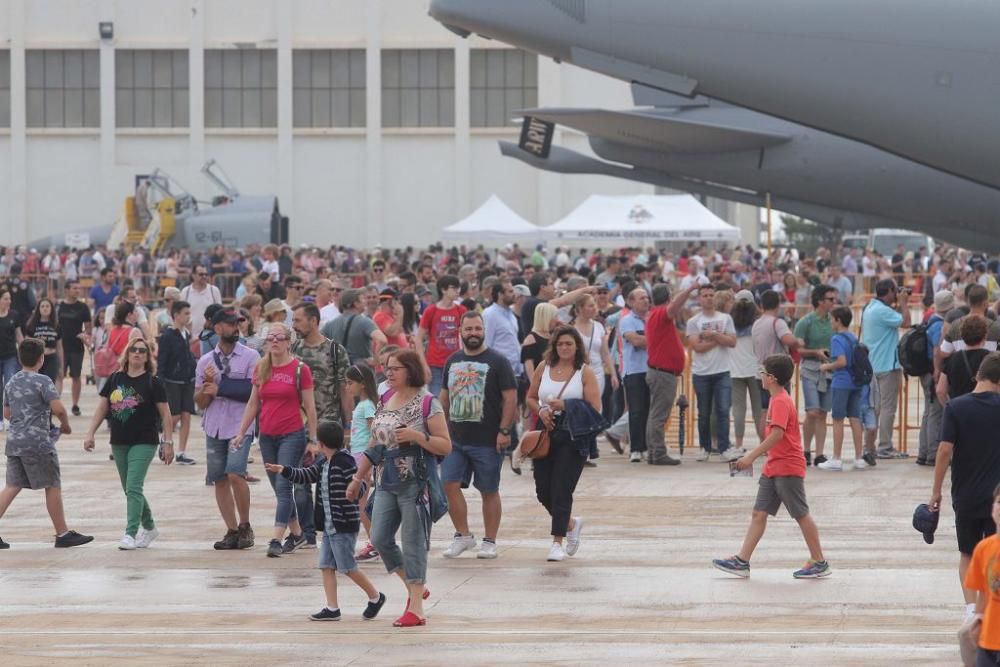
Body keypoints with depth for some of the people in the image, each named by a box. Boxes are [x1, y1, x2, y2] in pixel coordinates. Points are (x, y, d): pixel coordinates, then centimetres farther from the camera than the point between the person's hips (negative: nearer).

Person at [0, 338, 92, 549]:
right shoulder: (42, 381, -10)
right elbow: (58, 409, -19)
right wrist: (65, 425, -1)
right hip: (38, 443, -7)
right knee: (53, 486, 3)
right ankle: (63, 534, 8)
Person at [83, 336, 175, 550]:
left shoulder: (152, 382, -5)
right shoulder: (115, 379, 6)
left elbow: (165, 414, -4)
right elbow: (102, 407, 11)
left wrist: (168, 442, -8)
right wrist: (90, 434, 6)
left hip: (144, 443, -5)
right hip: (119, 443, 5)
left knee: (133, 488, -14)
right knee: (130, 490, 14)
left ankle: (131, 534, -13)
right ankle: (149, 528, 31)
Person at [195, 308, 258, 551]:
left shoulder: (250, 357, 1)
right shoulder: (205, 361, 11)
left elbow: (253, 391, -9)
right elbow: (201, 402, 11)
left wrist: (219, 388, -7)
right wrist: (207, 383, -9)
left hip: (241, 425, -4)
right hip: (215, 427, 4)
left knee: (235, 474, -18)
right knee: (219, 479, 4)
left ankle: (245, 526, -1)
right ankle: (232, 531, 13)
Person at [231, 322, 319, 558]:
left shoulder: (299, 369, -6)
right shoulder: (261, 368, 8)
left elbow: (309, 406, -3)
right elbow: (253, 404, 13)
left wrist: (313, 439, -4)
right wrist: (241, 433, 9)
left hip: (292, 435, -5)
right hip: (267, 437, 5)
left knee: (283, 486, -12)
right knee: (280, 489, 11)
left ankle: (276, 540, -16)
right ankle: (296, 533, 24)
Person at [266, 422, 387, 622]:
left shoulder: (345, 462, -15)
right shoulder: (323, 463, 11)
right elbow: (306, 476, 21)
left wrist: (352, 492, -33)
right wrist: (283, 471, 16)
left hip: (344, 525, -9)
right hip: (329, 526, 9)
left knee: (348, 567, -3)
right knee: (326, 566, 6)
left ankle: (375, 597, 14)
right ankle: (332, 608, 9)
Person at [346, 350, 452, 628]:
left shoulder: (427, 404, -7)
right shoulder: (385, 401, 12)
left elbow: (445, 446, -8)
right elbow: (374, 445, 20)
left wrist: (416, 437, -21)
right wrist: (358, 478, 20)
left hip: (415, 483, -7)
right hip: (386, 483, 7)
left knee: (413, 543, -5)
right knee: (380, 539, 2)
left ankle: (416, 608, -1)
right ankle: (416, 587, 21)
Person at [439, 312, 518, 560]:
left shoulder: (497, 361, -4)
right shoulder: (452, 361, 11)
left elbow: (510, 397, -7)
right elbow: (445, 397, 19)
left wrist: (504, 431, -14)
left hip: (487, 441, -4)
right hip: (456, 439, 4)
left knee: (489, 491, 4)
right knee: (450, 485, -5)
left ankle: (489, 541, 14)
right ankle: (463, 535, 8)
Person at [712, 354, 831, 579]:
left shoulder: (781, 402, -17)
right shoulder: (776, 400, 15)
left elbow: (777, 434, -28)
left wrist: (752, 456, -28)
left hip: (788, 468, -10)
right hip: (773, 468, 10)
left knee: (801, 515, -1)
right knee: (759, 513, 5)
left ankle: (819, 563, 8)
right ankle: (742, 561, 3)